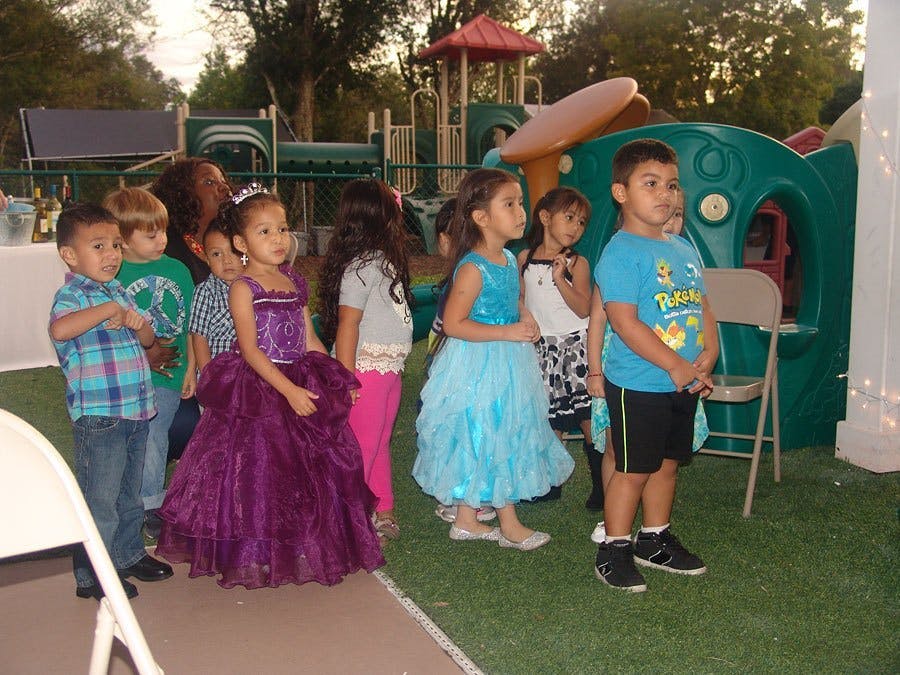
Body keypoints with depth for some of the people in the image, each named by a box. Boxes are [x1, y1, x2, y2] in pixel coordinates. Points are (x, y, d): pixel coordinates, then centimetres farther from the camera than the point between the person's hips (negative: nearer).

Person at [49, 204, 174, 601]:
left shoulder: (119, 292, 13)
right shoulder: (71, 295, -11)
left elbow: (147, 340, 18)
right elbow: (60, 330, -34)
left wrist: (138, 322, -4)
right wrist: (108, 309, -29)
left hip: (137, 409, 8)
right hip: (98, 415, -8)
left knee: (130, 491, 20)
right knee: (100, 498, -1)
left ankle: (128, 554, 36)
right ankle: (91, 575, 12)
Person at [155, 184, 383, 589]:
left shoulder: (294, 281, 9)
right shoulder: (243, 288, -11)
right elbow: (250, 350, -17)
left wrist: (339, 380, 8)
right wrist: (289, 390, -23)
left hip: (301, 385, 7)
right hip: (257, 393, -7)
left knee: (311, 471, 13)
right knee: (260, 471, 0)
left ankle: (306, 550, 29)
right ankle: (256, 556, 16)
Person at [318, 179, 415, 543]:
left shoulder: (382, 261, 11)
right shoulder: (361, 267, -18)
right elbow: (347, 325, -20)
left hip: (389, 368, 9)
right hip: (366, 369, -9)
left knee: (380, 443, 18)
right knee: (362, 445, 0)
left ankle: (382, 511, 31)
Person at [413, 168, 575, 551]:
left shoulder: (509, 260, 6)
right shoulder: (472, 268, -21)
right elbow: (453, 324, -24)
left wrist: (526, 319, 1)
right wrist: (509, 332, -23)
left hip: (508, 365, 9)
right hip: (480, 366, -9)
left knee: (481, 445, 16)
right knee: (489, 440, 4)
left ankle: (466, 520, 29)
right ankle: (510, 526, 20)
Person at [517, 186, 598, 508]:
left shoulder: (577, 263, -2)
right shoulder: (525, 259, 5)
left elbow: (583, 309, -11)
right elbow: (519, 301, 14)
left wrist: (560, 279, -19)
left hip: (575, 345, -3)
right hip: (541, 348, 3)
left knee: (590, 418, -5)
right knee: (550, 422, 11)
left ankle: (601, 486, 6)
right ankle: (549, 484, 25)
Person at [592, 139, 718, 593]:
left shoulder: (685, 250, 11)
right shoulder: (621, 252, -15)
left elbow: (703, 308, 13)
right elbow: (624, 320, -22)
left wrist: (707, 359, -4)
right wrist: (676, 366, -21)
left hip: (684, 384, 8)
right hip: (638, 385, -8)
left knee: (667, 464, 18)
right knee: (633, 470, 2)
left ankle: (655, 540, 35)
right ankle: (614, 550, 17)